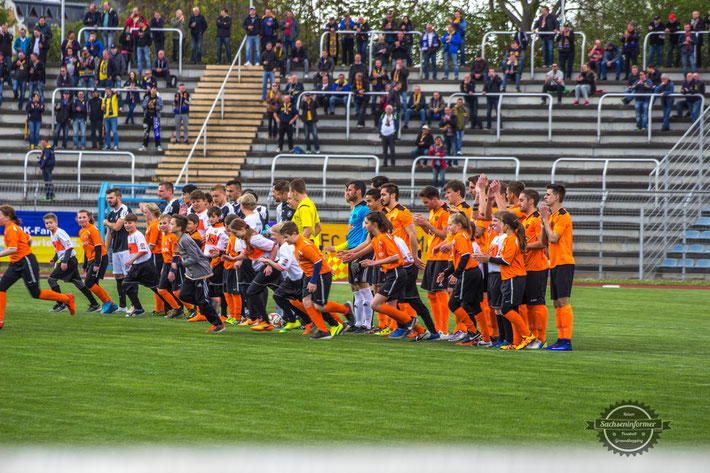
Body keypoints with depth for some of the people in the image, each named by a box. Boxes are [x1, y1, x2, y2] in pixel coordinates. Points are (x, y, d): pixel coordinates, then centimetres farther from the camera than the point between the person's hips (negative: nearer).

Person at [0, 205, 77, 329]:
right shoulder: (13, 227, 12)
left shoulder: (11, 229, -18)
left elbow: (12, 249, -27)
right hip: (16, 264, 10)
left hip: (26, 263, -10)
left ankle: (67, 299, 14)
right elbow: (29, 240, 22)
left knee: (36, 293, -2)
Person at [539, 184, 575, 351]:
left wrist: (545, 220, -9)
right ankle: (561, 339, 12)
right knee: (557, 303, 9)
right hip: (555, 263, 10)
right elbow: (546, 240, 18)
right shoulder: (552, 215, 18)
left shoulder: (562, 215, -11)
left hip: (564, 264, -10)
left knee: (563, 301, -12)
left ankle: (567, 340, -14)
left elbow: (553, 238, -19)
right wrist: (544, 220, 10)